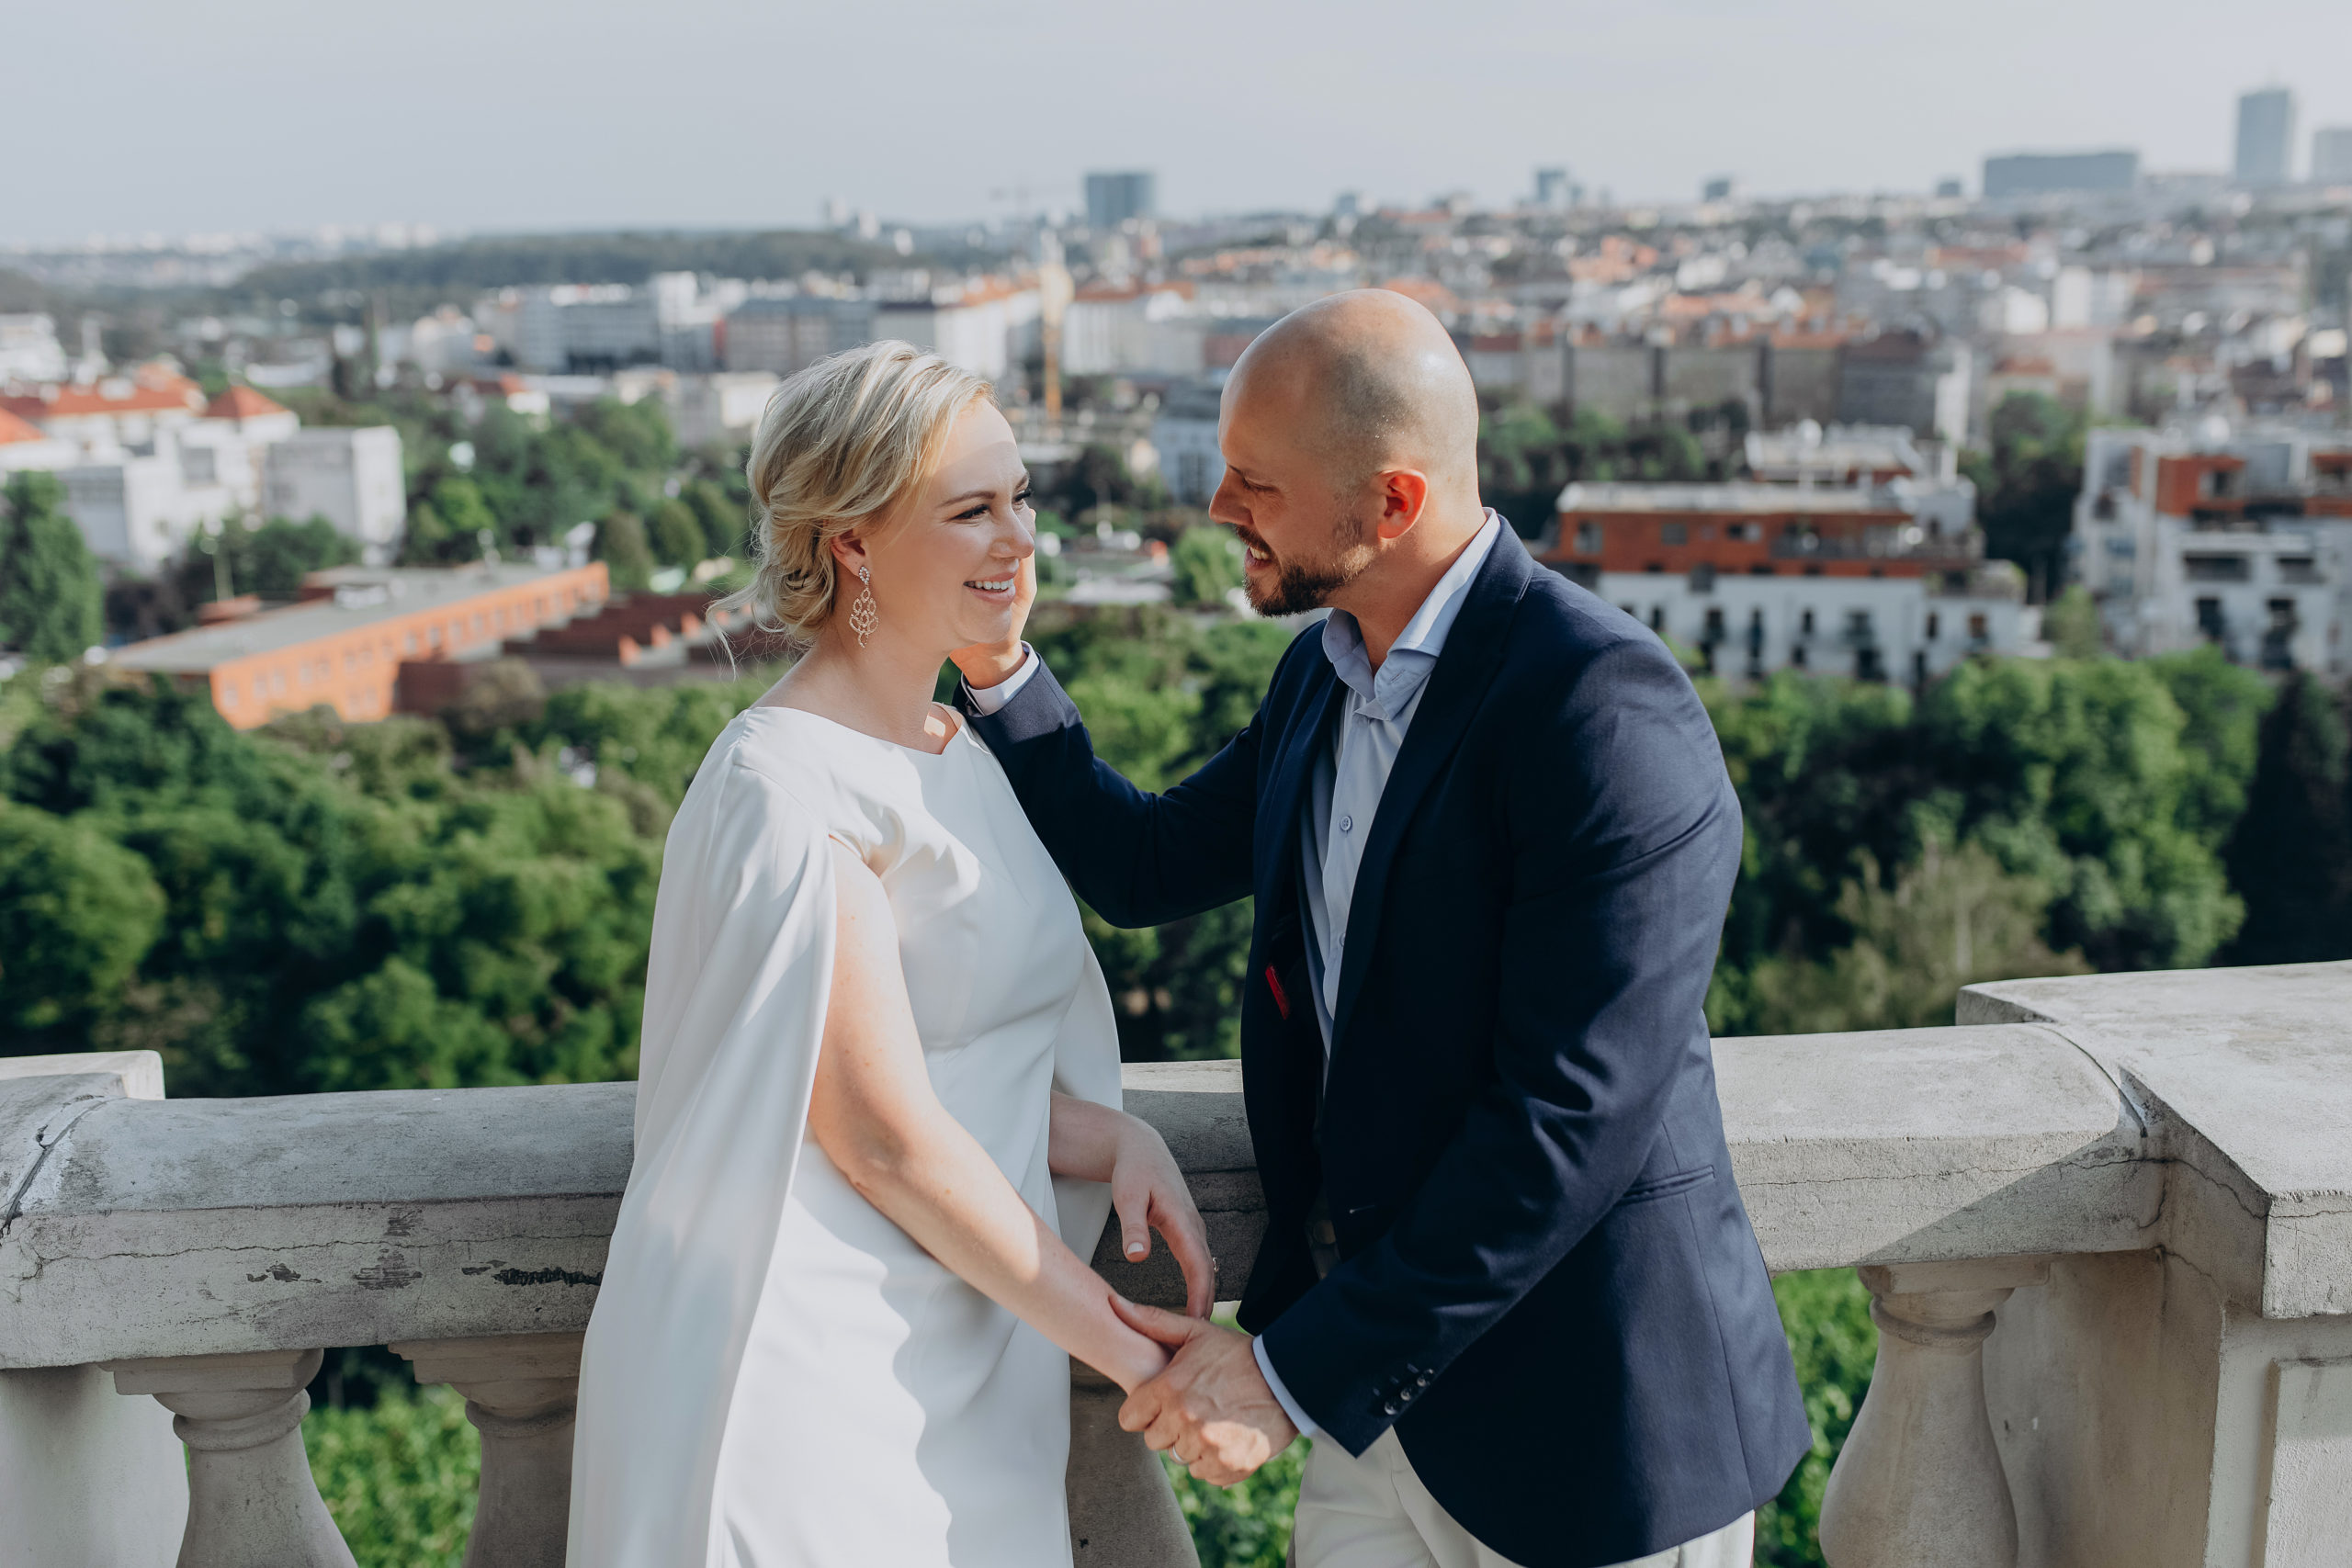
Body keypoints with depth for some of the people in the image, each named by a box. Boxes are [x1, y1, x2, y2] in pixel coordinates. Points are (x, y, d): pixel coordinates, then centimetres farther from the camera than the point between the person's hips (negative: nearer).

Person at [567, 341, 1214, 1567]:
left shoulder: (950, 753, 8)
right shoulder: (791, 787, -19)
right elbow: (888, 1139, -20)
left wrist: (1114, 1141, -8)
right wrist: (1132, 1354, -14)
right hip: (817, 1377, -8)